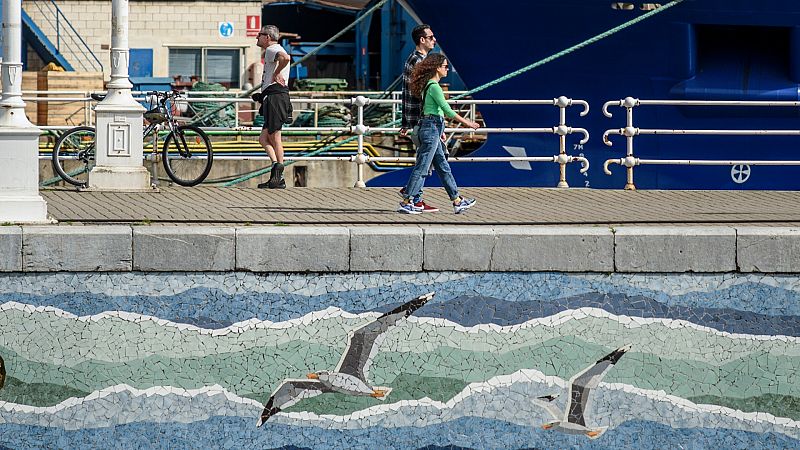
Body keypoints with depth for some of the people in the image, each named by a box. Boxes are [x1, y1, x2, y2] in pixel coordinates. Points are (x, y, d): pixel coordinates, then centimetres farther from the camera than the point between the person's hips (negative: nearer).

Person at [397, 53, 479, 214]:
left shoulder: (428, 85, 15)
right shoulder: (434, 87, -15)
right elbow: (447, 110, -18)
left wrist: (440, 130, 28)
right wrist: (466, 122, -13)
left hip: (431, 128, 10)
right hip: (432, 129, -10)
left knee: (443, 167, 12)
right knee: (421, 167, -6)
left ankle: (457, 201, 17)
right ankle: (406, 202, -4)